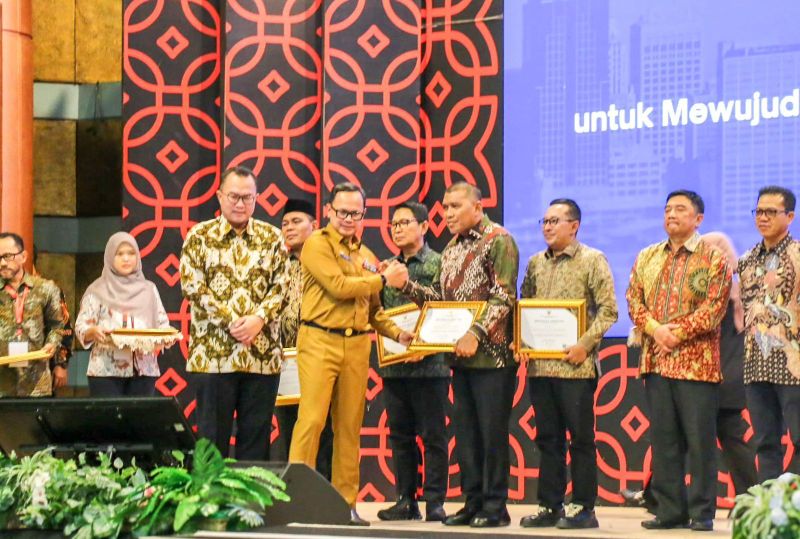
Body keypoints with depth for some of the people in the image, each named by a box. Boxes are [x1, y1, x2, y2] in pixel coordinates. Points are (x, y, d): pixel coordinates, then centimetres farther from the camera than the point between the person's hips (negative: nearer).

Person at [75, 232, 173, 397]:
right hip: (106, 371, -3)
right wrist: (93, 331, -22)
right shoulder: (98, 291, 6)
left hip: (143, 370, 3)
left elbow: (162, 323, 12)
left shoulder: (148, 289, 16)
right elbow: (80, 327, 0)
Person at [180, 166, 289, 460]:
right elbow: (192, 286, -5)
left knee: (256, 436, 5)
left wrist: (258, 319, -12)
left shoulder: (271, 237, 10)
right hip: (214, 352, -2)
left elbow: (280, 286, 5)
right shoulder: (200, 236, 3)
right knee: (213, 435, 2)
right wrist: (231, 322, -13)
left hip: (262, 353, 2)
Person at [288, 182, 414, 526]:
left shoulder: (366, 256, 20)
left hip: (357, 345, 6)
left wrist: (397, 333, 9)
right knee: (311, 420, -11)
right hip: (320, 342, -6)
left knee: (349, 426, 7)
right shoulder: (318, 244, -1)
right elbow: (338, 286, -13)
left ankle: (346, 502, 12)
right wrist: (381, 279, -2)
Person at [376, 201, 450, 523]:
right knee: (400, 434, 8)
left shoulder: (437, 264, -2)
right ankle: (406, 500, 13)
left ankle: (435, 501, 3)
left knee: (432, 434, -1)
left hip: (429, 364, -5)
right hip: (393, 364, 5)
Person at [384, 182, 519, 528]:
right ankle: (473, 502, 16)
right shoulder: (452, 249, 17)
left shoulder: (498, 241, -7)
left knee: (492, 431, -4)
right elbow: (441, 297, 15)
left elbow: (504, 298, -15)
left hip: (492, 355, -8)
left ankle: (495, 506, 2)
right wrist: (406, 285, 1)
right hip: (461, 357, 8)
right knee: (464, 431, 9)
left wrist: (477, 334, -21)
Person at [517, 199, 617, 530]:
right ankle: (549, 506, 13)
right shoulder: (535, 263, 15)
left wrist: (585, 344, -16)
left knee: (580, 438, -1)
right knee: (548, 437, 9)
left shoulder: (592, 260, -2)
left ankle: (583, 508, 4)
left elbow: (608, 310, -7)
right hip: (539, 364, 5)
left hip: (575, 365, -5)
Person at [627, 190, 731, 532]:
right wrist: (654, 329, -8)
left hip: (696, 362, -5)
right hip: (655, 361, 5)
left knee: (700, 439, -4)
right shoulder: (647, 257, 17)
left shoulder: (713, 258, 1)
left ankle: (702, 512, 2)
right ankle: (669, 510, 11)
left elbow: (714, 307, -7)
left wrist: (677, 333, -13)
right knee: (663, 439, 6)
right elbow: (634, 299, 10)